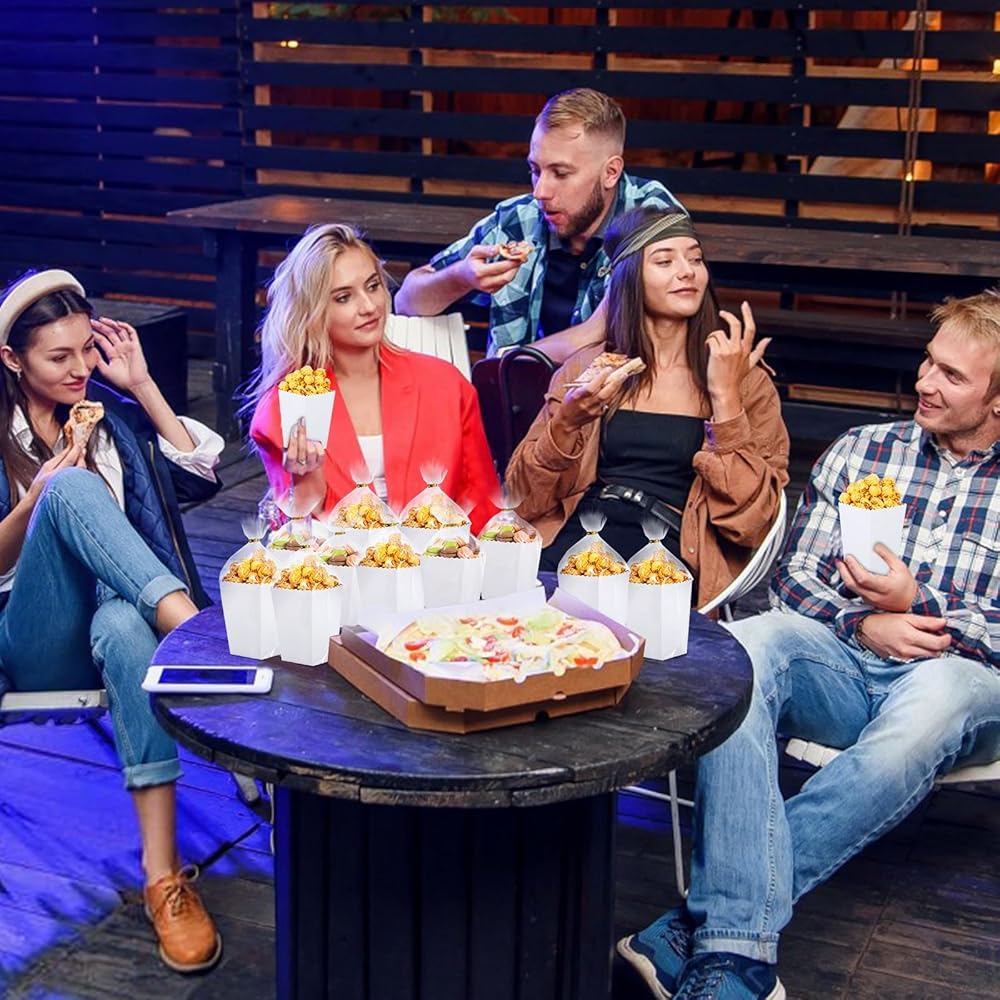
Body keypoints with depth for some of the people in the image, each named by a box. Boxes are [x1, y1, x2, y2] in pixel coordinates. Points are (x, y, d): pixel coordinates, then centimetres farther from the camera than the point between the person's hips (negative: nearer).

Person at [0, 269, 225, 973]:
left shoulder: (111, 411, 18)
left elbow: (199, 477, 7)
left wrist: (142, 385, 4)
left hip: (125, 613, 2)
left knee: (124, 625, -39)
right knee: (74, 489, -29)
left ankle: (164, 874, -47)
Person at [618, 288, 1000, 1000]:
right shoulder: (860, 451, 16)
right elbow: (796, 579, 11)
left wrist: (916, 607, -11)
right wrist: (864, 623, -8)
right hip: (840, 666, 3)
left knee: (937, 695, -40)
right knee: (746, 643, -31)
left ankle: (706, 925, -37)